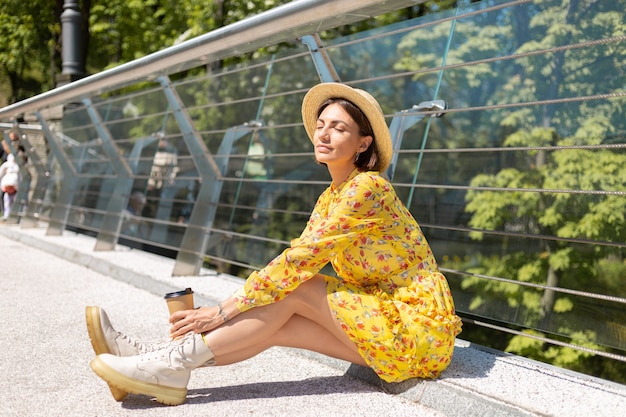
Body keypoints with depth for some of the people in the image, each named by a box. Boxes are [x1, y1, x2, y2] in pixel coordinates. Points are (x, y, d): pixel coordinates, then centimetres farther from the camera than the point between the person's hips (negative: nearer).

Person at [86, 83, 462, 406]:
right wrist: (224, 310, -9)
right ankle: (165, 357, -13)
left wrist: (224, 310, -21)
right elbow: (296, 261, 3)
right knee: (276, 324, -12)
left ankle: (179, 361, -18)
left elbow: (300, 260, -23)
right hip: (381, 321, 7)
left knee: (293, 291, -19)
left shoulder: (367, 187, -18)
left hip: (419, 326, -7)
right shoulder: (330, 198, 10)